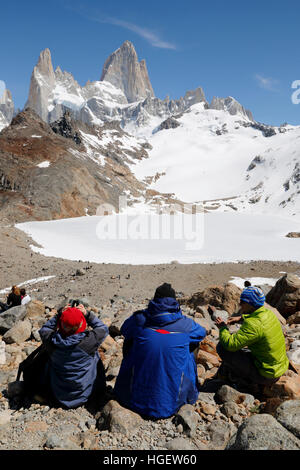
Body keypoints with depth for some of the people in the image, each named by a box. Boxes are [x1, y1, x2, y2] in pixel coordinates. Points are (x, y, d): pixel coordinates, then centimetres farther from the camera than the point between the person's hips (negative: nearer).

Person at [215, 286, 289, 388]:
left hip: (266, 376, -9)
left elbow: (231, 344, -30)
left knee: (222, 347, -14)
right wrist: (241, 318, 12)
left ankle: (249, 380, 1)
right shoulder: (268, 313, -2)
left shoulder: (254, 325, -29)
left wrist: (222, 328, -11)